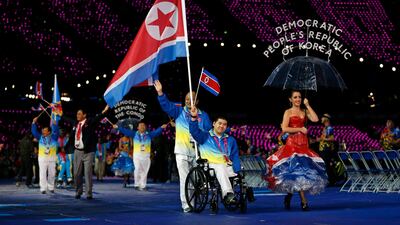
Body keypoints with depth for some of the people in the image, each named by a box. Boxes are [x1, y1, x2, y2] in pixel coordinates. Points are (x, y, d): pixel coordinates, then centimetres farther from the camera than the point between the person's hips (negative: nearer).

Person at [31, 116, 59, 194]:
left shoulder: (53, 137, 2)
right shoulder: (40, 137, 6)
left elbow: (56, 131, -13)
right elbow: (34, 131, -1)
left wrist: (54, 124, -29)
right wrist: (34, 123, -13)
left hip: (52, 158, 0)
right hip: (42, 158, 0)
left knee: (52, 173, 7)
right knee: (43, 174, -4)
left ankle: (51, 187, 19)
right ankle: (43, 188, -3)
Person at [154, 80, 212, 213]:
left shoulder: (203, 115, 12)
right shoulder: (178, 112, 10)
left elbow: (209, 133, 9)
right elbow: (167, 105, -4)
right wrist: (160, 93, -19)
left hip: (197, 152, 1)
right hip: (182, 152, -1)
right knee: (184, 179, -6)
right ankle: (186, 205, -6)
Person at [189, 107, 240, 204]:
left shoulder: (230, 140, 23)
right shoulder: (205, 136, 15)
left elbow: (235, 157, 15)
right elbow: (194, 131, -4)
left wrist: (237, 172, 0)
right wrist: (194, 118, -21)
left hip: (227, 168, 4)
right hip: (210, 166, -4)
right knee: (220, 168, -37)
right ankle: (228, 194, -53)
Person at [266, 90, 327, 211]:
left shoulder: (304, 111, 15)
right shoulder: (288, 112, 3)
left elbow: (315, 119, -3)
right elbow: (284, 129, -9)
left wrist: (308, 106, 1)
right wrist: (300, 129, -10)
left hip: (303, 144, 5)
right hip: (292, 143, -5)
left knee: (304, 168, 2)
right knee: (297, 169, -10)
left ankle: (289, 196, 17)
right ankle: (304, 202, -10)